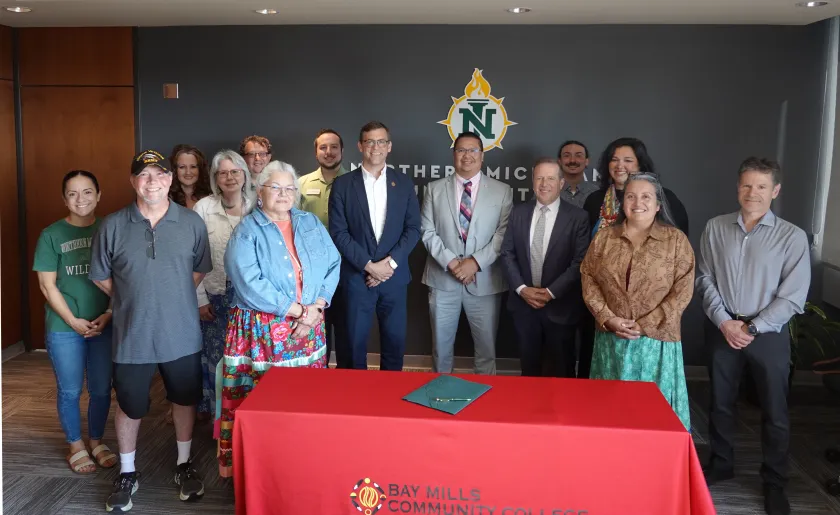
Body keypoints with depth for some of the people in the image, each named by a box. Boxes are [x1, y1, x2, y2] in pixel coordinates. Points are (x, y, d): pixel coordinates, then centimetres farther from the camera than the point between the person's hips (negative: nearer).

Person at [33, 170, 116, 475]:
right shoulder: (51, 235, -3)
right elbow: (47, 285, -4)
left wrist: (109, 315, -9)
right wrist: (73, 321, -11)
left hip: (105, 324, 1)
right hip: (64, 327, -1)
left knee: (101, 389, 10)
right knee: (70, 391, 9)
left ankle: (97, 441, 31)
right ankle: (76, 447, 28)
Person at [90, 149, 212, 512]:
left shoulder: (192, 223, -4)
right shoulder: (113, 226, -6)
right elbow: (100, 276, 4)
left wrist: (174, 299, 4)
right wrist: (132, 301, 4)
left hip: (181, 335, 1)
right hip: (132, 336, 0)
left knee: (184, 400, 15)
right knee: (129, 406, 12)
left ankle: (184, 465, 35)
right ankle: (127, 474, 32)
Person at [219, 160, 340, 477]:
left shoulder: (311, 224, 10)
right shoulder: (246, 232, -5)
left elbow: (332, 265, 6)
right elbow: (249, 285, -17)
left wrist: (317, 306, -10)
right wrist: (298, 310, -16)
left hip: (309, 330, 4)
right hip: (261, 331, -4)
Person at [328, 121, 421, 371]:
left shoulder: (404, 183, 6)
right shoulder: (343, 184, 1)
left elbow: (413, 228, 2)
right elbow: (338, 232, -5)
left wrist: (390, 262, -10)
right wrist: (369, 265, -12)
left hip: (394, 276, 2)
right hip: (357, 276, -1)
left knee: (395, 341, 8)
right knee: (355, 343, 5)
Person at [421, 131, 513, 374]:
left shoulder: (502, 191, 2)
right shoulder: (434, 189, 6)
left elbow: (505, 234, -5)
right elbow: (427, 231, 1)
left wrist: (476, 262, -15)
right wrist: (450, 262, -12)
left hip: (485, 281, -1)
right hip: (442, 279, 1)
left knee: (486, 348, 8)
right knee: (441, 347, 12)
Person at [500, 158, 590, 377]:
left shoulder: (577, 217, -7)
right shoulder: (518, 212, 4)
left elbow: (580, 262, -11)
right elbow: (507, 253, 3)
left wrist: (551, 292, -16)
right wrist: (521, 288, -9)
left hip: (560, 306, -3)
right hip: (523, 302, 3)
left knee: (561, 371, 12)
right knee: (529, 366, 17)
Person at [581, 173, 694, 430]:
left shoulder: (676, 239, 0)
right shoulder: (604, 238, 7)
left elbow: (683, 290, -6)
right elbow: (588, 278, 4)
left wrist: (646, 325, -13)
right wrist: (607, 318, -9)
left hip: (656, 340, -2)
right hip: (610, 339, 2)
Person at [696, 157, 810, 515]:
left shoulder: (792, 237, -8)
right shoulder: (715, 228, -1)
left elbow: (793, 296, -9)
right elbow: (705, 279, 0)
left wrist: (752, 328, -13)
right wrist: (724, 321, -10)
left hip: (768, 333, -2)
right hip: (722, 328, 2)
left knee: (774, 411, 8)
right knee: (720, 402, 16)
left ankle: (774, 483, 27)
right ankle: (721, 464, 36)